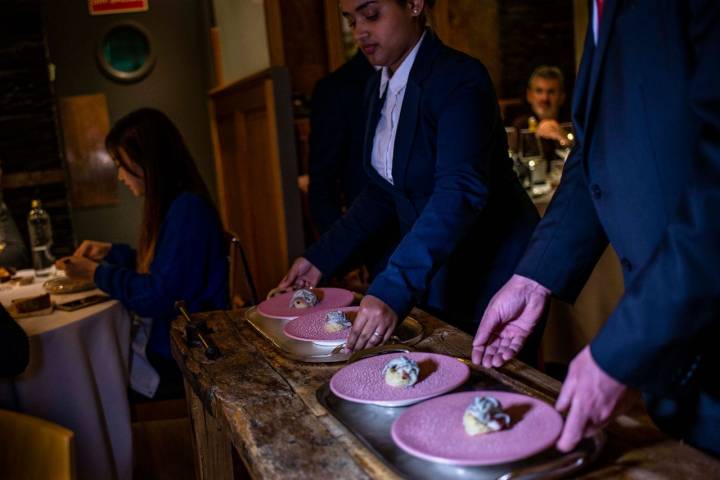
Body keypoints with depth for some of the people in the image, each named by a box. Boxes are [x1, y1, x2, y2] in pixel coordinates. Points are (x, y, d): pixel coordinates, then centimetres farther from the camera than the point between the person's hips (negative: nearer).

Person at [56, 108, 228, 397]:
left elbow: (157, 297, -23)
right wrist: (111, 252, 11)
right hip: (171, 341, 9)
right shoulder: (175, 204, 9)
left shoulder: (187, 209, -21)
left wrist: (95, 273, -10)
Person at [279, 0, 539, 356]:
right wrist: (321, 257, 3)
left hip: (491, 273, -7)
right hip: (433, 276, 7)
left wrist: (393, 290, -41)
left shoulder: (459, 79, -20)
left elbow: (461, 190, -32)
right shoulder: (378, 87, 5)